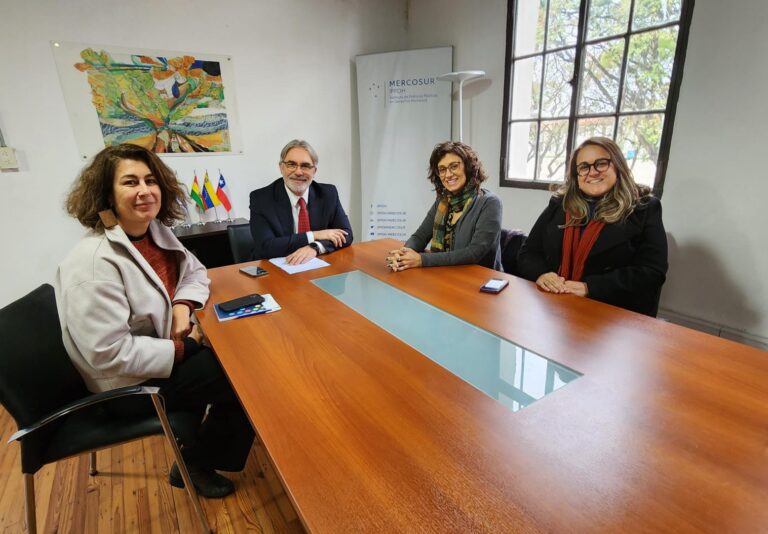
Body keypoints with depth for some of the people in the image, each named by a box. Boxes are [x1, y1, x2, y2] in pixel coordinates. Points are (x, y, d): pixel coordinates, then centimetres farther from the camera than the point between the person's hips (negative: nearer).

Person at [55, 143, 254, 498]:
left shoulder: (156, 230, -3)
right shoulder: (93, 263, -28)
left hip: (160, 345, 8)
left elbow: (194, 271, 9)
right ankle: (193, 463, 15)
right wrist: (184, 347, -20)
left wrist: (183, 305, -11)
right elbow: (110, 354, -29)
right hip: (130, 382, -8)